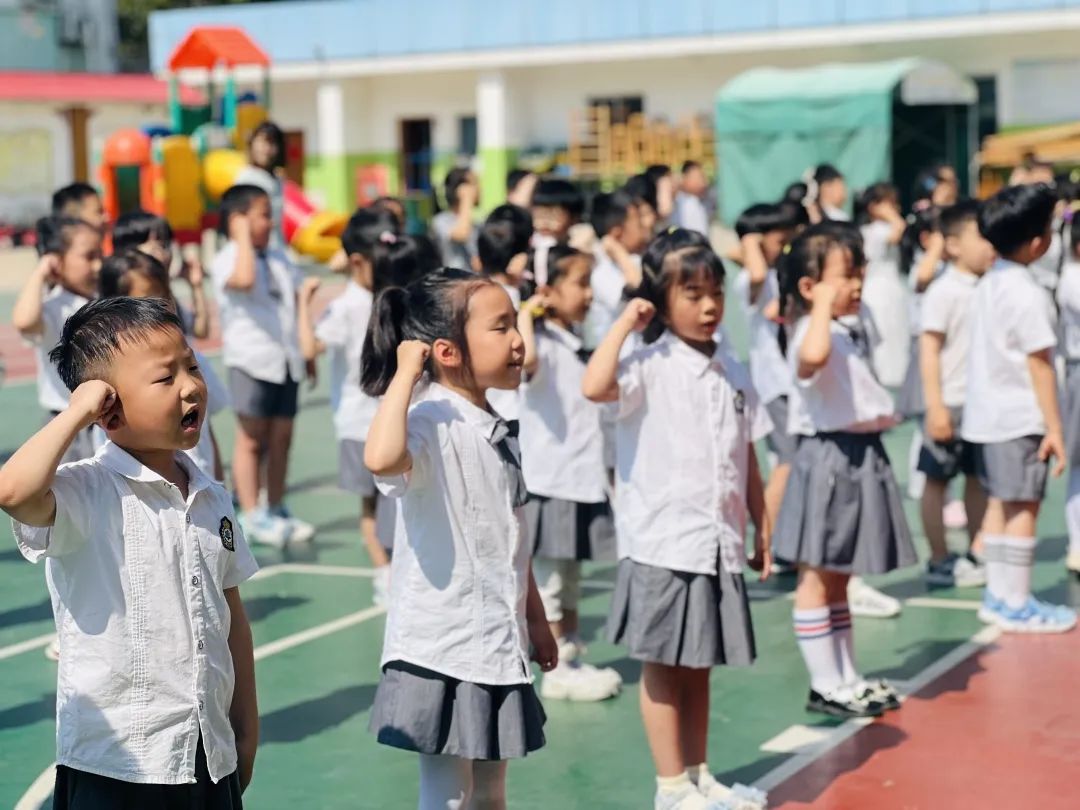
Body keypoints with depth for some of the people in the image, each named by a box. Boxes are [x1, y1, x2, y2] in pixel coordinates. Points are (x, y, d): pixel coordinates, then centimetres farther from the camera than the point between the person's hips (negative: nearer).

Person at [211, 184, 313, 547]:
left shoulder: (278, 259, 15)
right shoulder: (227, 260, -9)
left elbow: (297, 302, 21)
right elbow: (244, 279, -33)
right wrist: (243, 236, -22)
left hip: (286, 360, 7)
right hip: (251, 360, -7)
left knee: (281, 437, 10)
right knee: (252, 439, -1)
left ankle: (277, 510, 19)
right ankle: (251, 516, 4)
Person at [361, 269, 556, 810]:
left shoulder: (497, 432, 10)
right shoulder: (431, 421, -19)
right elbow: (381, 459, -44)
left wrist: (535, 620, 24)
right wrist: (405, 373, -32)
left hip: (496, 645, 9)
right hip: (440, 648, -9)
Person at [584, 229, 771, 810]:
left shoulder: (732, 372, 9)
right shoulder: (650, 366, -10)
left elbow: (747, 459, 14)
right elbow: (595, 387, -31)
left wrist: (761, 530, 15)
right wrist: (625, 323, -20)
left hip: (718, 544, 6)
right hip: (662, 544, -6)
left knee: (698, 667, 15)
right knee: (663, 669, 4)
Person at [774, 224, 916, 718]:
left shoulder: (851, 329, 13)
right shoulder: (814, 332, -19)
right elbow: (813, 356, -44)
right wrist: (824, 304, -31)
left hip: (859, 458, 10)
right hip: (828, 459, -10)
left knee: (838, 579, 17)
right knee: (816, 579, 0)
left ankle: (846, 678, 25)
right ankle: (825, 686, 6)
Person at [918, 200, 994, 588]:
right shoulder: (944, 292, -13)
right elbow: (929, 349, -15)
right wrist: (935, 406, -19)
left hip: (983, 404, 7)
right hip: (951, 405, -7)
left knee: (979, 478, 13)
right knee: (937, 480, 3)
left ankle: (977, 556, 24)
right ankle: (939, 561, 10)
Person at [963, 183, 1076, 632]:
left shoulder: (989, 284, 9)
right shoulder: (1026, 293, -18)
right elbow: (1039, 364, -17)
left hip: (988, 414, 9)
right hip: (1020, 418, -9)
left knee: (1000, 504, 15)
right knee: (1023, 507, -3)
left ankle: (997, 595, 21)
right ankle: (1016, 605, 0)